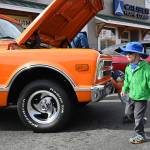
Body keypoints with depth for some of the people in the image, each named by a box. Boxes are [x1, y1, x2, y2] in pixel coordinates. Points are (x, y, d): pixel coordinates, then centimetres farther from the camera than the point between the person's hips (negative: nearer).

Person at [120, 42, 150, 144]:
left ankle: (140, 136, 19)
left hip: (141, 98, -7)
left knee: (138, 117, 2)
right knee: (129, 113, 21)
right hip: (132, 96, 7)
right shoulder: (128, 68, 2)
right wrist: (124, 90, 4)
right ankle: (141, 121, 45)